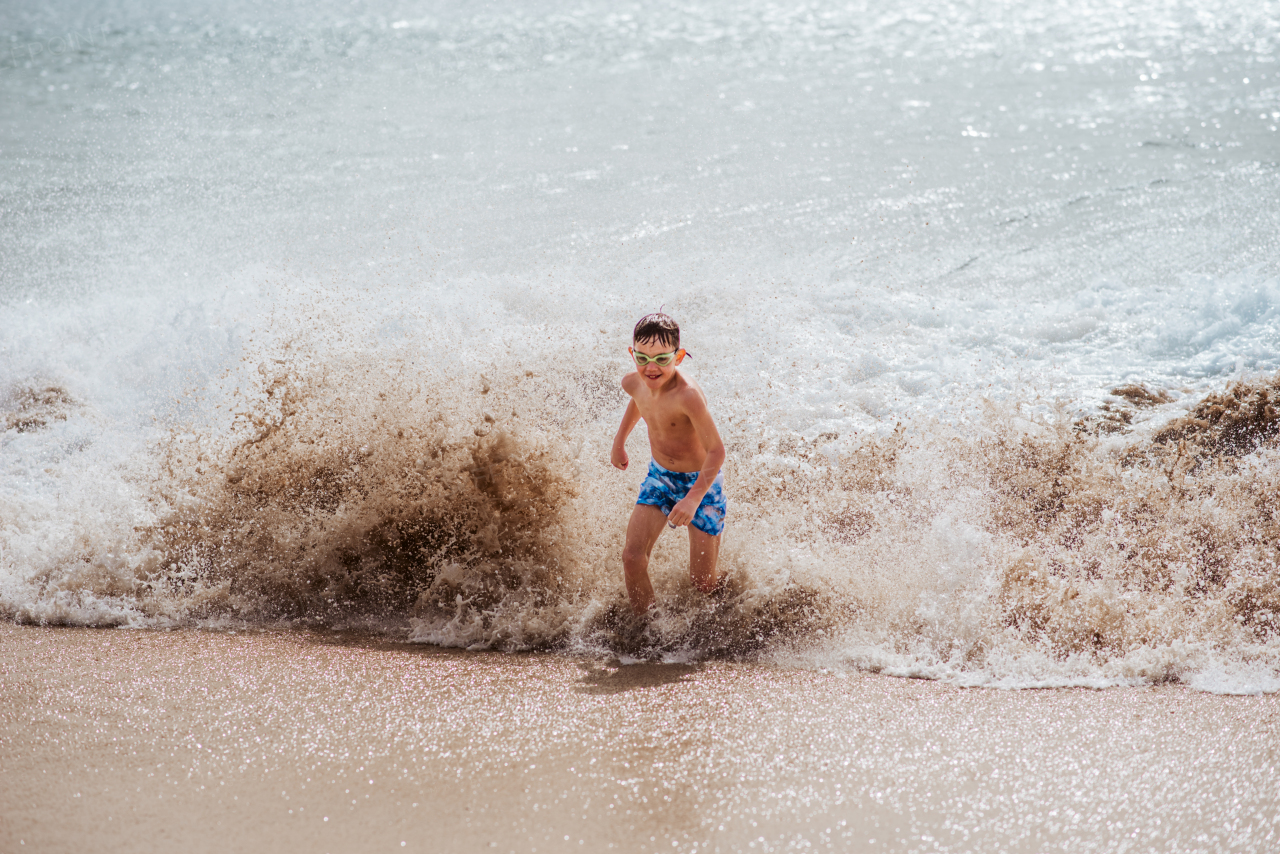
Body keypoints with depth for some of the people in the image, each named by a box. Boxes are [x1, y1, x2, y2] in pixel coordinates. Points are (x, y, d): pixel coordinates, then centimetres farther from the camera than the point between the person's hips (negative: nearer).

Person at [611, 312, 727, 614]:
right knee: (632, 557, -12)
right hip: (659, 476, 5)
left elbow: (716, 450, -30)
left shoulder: (687, 395, -34)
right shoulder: (633, 383, -11)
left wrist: (693, 499, -37)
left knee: (702, 581, -1)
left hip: (701, 481, -5)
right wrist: (619, 440, 23)